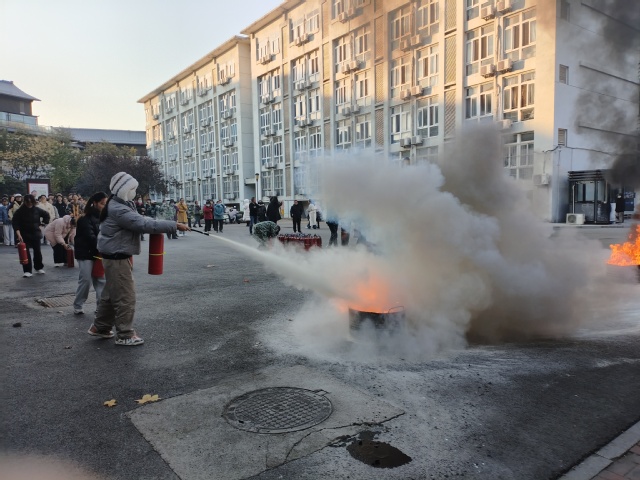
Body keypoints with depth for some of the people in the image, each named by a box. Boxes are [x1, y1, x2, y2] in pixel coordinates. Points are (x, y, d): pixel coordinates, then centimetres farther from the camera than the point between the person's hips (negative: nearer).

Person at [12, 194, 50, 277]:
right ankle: (27, 271, -2)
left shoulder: (36, 210, -1)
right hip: (24, 234, -3)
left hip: (35, 233, 3)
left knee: (37, 251, 9)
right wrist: (18, 234, -26)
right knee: (26, 252, -6)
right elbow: (15, 223, -16)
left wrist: (43, 223, 8)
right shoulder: (19, 211, -10)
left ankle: (39, 268, 25)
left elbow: (46, 215, 17)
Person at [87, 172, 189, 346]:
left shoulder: (121, 205, 11)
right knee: (125, 296, -3)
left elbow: (139, 220, 10)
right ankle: (125, 335, 7)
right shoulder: (118, 210, -23)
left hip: (117, 256, 11)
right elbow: (144, 224, -29)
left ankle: (100, 327, 33)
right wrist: (174, 225, -28)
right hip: (117, 258, -11)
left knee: (111, 293, 20)